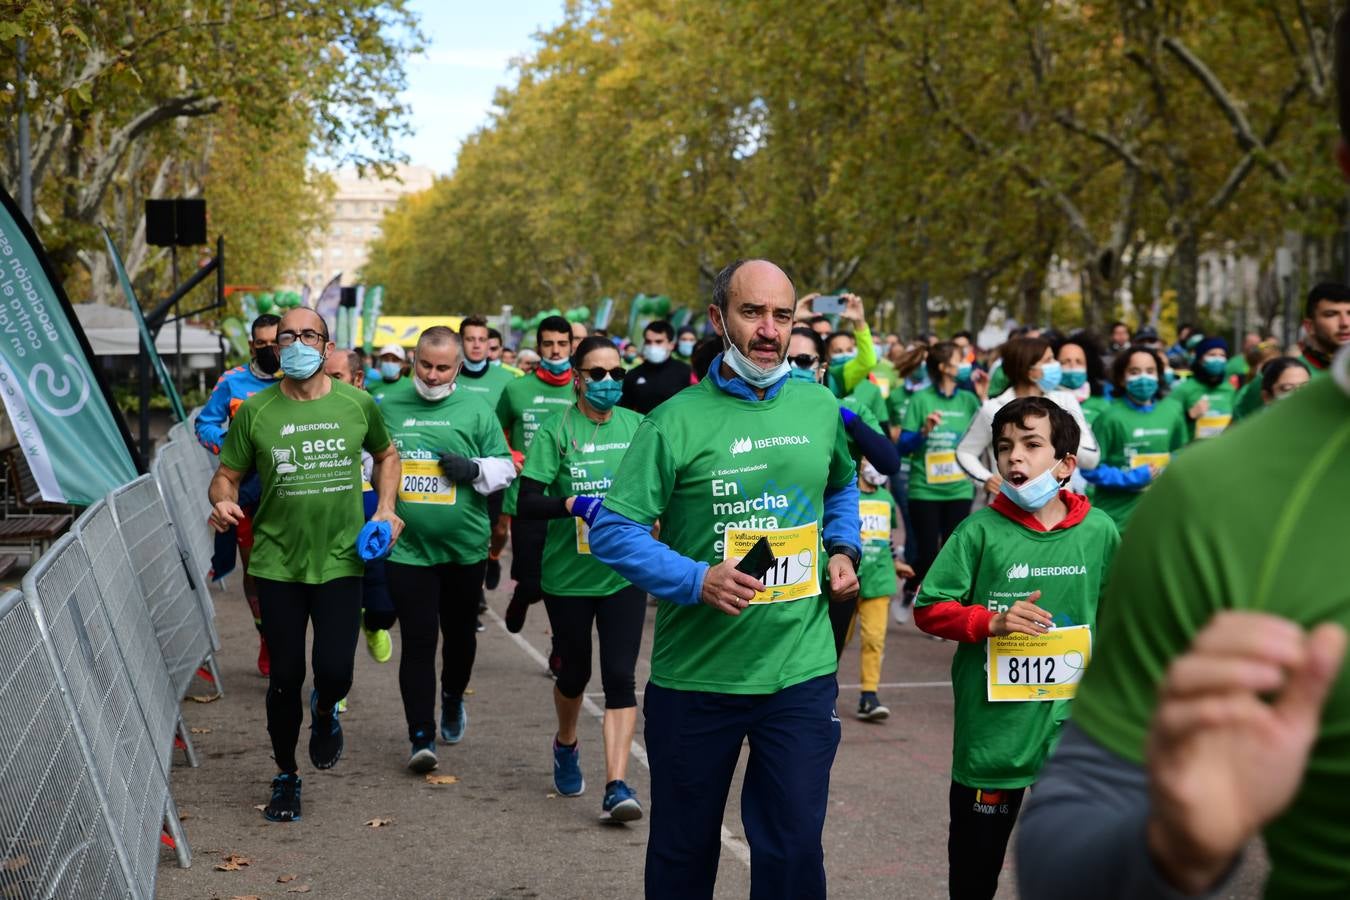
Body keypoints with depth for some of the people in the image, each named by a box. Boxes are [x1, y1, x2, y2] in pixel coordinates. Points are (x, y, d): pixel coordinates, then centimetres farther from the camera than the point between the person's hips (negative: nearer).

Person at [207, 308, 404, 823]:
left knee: (335, 672, -8)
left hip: (341, 561, 0)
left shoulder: (356, 405, 1)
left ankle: (325, 712, 31)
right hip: (277, 563, 0)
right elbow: (226, 476, 4)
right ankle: (286, 777, 25)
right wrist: (222, 501, -18)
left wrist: (385, 509, 4)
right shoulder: (255, 411, -2)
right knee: (285, 676, 3)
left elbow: (386, 455, 18)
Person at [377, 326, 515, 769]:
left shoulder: (476, 409, 1)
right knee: (418, 641, -7)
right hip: (407, 547, -1)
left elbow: (505, 467, 5)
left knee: (460, 634, 17)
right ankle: (421, 736, -3)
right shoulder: (388, 407, 2)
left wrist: (474, 469, -15)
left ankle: (453, 698, 45)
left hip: (465, 546, 1)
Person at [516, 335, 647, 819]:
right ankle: (566, 745, 45)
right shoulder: (556, 430, -7)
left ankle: (616, 785, -8)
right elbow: (527, 503, -13)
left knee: (620, 678, -7)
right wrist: (573, 504, -29)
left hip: (623, 574, 1)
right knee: (575, 672, 15)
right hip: (568, 574, -1)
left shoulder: (637, 426, 3)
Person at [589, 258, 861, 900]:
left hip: (801, 672, 2)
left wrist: (843, 548, 6)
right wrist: (696, 580, -23)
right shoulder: (676, 422, -9)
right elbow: (613, 529, -12)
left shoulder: (821, 408, 4)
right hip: (694, 675, -2)